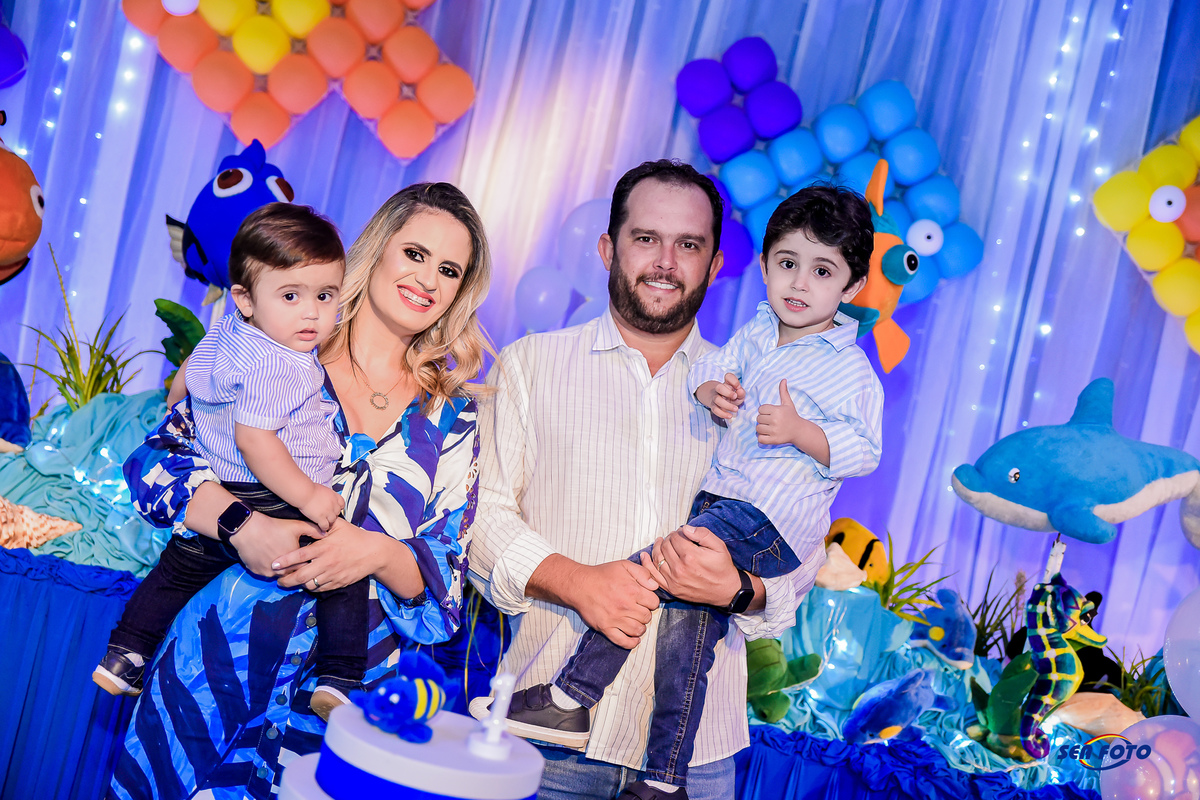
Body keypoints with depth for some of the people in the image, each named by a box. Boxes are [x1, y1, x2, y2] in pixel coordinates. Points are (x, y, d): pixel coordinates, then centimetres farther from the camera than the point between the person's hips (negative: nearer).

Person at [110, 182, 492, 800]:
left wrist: (381, 554, -13)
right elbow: (155, 457, -1)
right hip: (220, 650, -1)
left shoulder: (452, 418, 9)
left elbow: (444, 580, 6)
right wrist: (239, 524, -17)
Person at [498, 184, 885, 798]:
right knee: (692, 625, 3)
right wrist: (710, 390, -4)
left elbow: (862, 451, -9)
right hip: (715, 497, 7)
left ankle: (570, 701, -12)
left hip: (770, 518, -7)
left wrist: (801, 431, -24)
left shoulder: (849, 368, -5)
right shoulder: (755, 332, 13)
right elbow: (709, 369, 20)